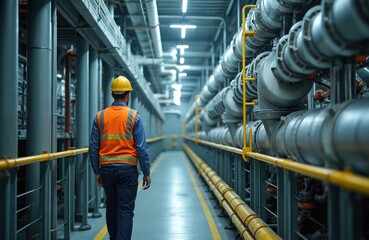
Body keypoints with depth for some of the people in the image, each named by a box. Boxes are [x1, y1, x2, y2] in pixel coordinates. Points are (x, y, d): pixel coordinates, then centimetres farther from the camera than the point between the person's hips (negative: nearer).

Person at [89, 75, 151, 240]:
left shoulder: (100, 116, 3)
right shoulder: (133, 116, -6)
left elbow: (93, 148, 3)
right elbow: (141, 148, -8)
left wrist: (97, 172, 12)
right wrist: (146, 173, 0)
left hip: (106, 169, 4)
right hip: (127, 169, -3)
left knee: (111, 206, 18)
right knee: (125, 210, -1)